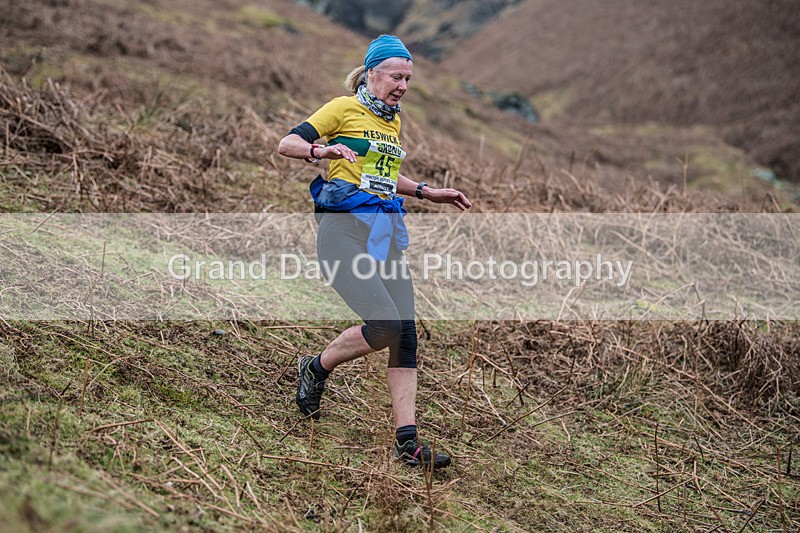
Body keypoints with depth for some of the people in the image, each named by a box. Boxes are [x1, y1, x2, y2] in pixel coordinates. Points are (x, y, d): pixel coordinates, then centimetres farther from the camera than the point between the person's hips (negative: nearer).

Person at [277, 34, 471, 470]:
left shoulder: (394, 122, 21)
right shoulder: (343, 108, 0)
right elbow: (286, 144, -6)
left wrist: (428, 193, 27)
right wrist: (321, 150, -25)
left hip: (389, 233, 7)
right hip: (345, 226, -7)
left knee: (405, 333, -5)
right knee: (385, 325, -19)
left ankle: (407, 442, -4)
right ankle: (316, 369, 9)